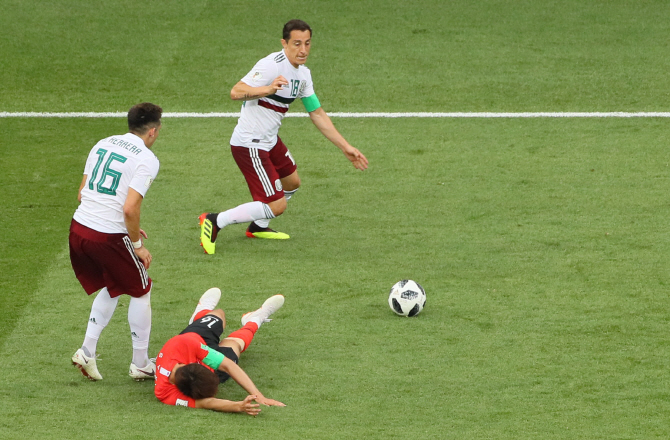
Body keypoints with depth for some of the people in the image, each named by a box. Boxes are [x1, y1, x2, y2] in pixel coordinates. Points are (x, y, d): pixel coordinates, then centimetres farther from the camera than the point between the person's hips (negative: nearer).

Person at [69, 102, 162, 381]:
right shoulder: (147, 159, -10)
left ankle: (87, 352, 19)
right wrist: (137, 244, -5)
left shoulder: (103, 144, 12)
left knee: (111, 289, 27)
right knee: (140, 292, 15)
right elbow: (130, 208, -19)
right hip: (109, 237, -7)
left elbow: (82, 193, 15)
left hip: (78, 229, 7)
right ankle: (140, 364, 21)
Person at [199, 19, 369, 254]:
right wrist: (268, 89, -53)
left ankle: (258, 226, 47)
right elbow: (236, 92, -35)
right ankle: (214, 221, -2)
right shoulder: (272, 65, -24)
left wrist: (346, 148, 14)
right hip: (249, 144, -10)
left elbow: (317, 114, 15)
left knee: (292, 183, 27)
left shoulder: (303, 74, 6)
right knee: (276, 205, -13)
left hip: (270, 141, 10)